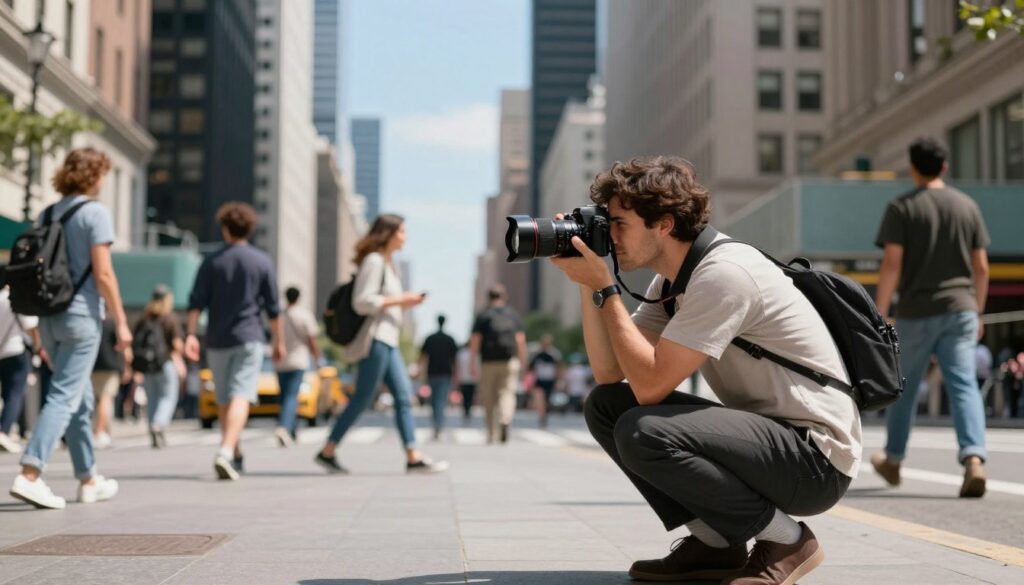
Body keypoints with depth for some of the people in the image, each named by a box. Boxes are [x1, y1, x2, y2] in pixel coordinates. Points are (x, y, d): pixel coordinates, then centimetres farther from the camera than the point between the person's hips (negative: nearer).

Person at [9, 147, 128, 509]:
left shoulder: (47, 215, 12)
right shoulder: (94, 213, -9)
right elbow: (103, 274, -14)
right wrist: (121, 322, -9)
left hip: (49, 316, 7)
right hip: (81, 316, -7)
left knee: (80, 399, 15)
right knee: (64, 396, -8)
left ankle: (89, 481, 22)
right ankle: (30, 475, -18)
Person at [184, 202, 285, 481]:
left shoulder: (212, 261, 5)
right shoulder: (262, 261, 2)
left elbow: (197, 302, -3)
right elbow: (272, 306, 3)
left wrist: (191, 335, -4)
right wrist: (278, 340, 11)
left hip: (217, 340, 2)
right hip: (248, 338, -2)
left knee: (224, 400, 15)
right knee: (241, 397, -10)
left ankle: (234, 454, 27)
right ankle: (226, 452, -29)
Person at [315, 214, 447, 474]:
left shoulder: (387, 263, 20)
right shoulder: (374, 261, -11)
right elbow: (362, 302, -18)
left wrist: (404, 303, 12)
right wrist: (399, 300, -14)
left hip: (387, 340, 10)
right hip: (375, 339, -10)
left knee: (404, 396, 3)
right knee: (363, 397, -6)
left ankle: (414, 458, 0)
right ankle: (327, 452, 2)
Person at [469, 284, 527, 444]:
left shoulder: (482, 315, 5)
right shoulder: (513, 314, 10)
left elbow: (475, 340, -3)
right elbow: (521, 340, 5)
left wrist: (472, 363, -3)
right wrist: (522, 361, 12)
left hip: (489, 362, 0)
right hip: (510, 361, 1)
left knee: (489, 399, 6)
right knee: (507, 393, -3)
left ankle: (491, 435, 10)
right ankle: (505, 420, -32)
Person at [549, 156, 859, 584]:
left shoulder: (723, 274, -22)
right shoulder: (671, 279, 7)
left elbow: (650, 385, -24)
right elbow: (609, 374, 5)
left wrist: (604, 289, -17)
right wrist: (587, 287, -4)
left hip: (817, 456, -9)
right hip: (765, 432, 9)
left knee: (641, 431, -28)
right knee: (604, 405, 3)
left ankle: (786, 541, -8)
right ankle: (713, 541, 6)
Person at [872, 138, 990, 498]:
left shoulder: (902, 208, -4)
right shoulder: (967, 206, 8)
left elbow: (892, 266, -11)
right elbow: (981, 267, 9)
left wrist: (879, 315, -7)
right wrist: (978, 311, 20)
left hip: (916, 312, -2)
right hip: (960, 309, 2)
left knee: (903, 387, 13)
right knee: (964, 385, -5)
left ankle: (892, 460, 29)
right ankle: (974, 459, -25)